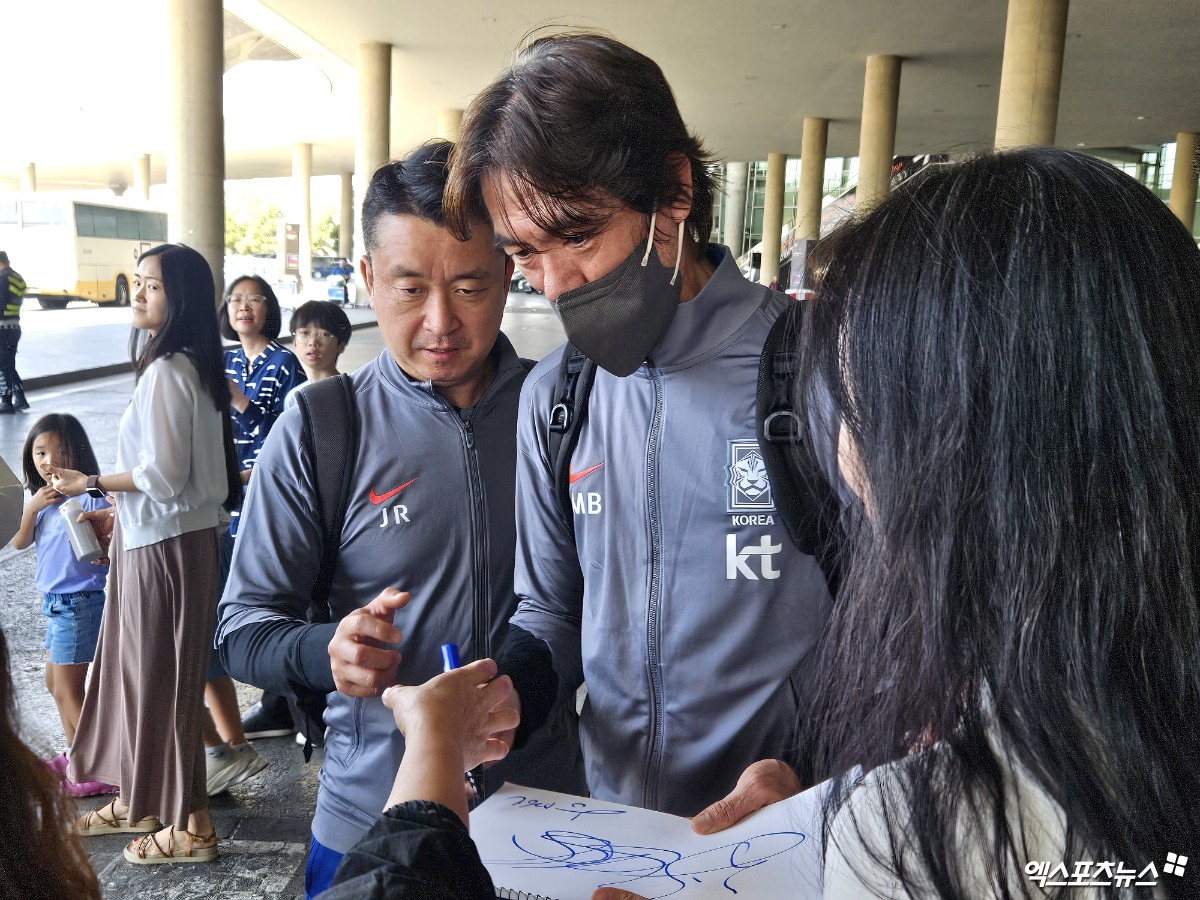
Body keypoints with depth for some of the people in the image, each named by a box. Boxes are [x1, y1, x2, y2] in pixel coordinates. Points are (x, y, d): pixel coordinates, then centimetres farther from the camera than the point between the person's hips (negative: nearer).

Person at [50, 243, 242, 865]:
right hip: (153, 537, 10)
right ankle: (138, 801, 36)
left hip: (167, 545, -10)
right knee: (134, 667, 20)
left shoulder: (165, 371, -20)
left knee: (163, 676, 2)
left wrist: (92, 484, -9)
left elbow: (163, 472, -22)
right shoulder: (188, 364, 10)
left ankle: (190, 825, 18)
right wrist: (122, 512, 20)